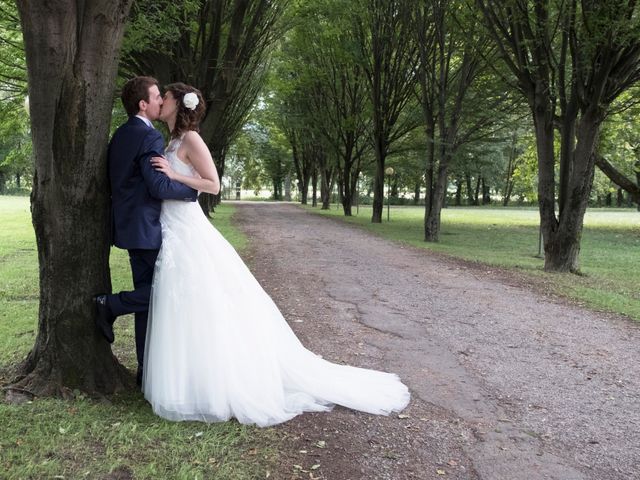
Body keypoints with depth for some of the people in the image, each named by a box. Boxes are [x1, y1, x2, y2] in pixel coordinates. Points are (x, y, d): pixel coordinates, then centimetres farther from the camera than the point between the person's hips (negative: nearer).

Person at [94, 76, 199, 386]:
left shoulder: (120, 135, 14)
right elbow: (159, 187, -22)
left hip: (129, 225, 10)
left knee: (149, 294, 11)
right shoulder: (150, 137, -15)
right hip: (146, 228, -10)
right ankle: (111, 305, 0)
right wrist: (194, 190, -9)